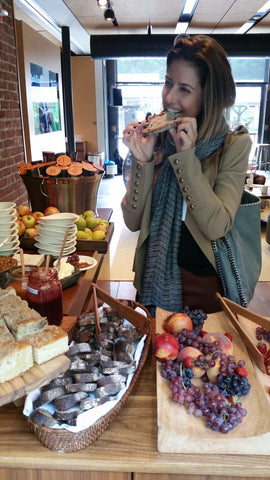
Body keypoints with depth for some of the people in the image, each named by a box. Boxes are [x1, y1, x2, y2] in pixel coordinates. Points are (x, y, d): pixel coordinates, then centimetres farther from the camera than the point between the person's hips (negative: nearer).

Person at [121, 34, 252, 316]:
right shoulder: (154, 138, -4)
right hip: (154, 285, 3)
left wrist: (186, 156, -24)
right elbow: (133, 221, -8)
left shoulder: (233, 144, -11)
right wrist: (142, 161, -20)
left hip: (205, 287, -2)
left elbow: (217, 227, -21)